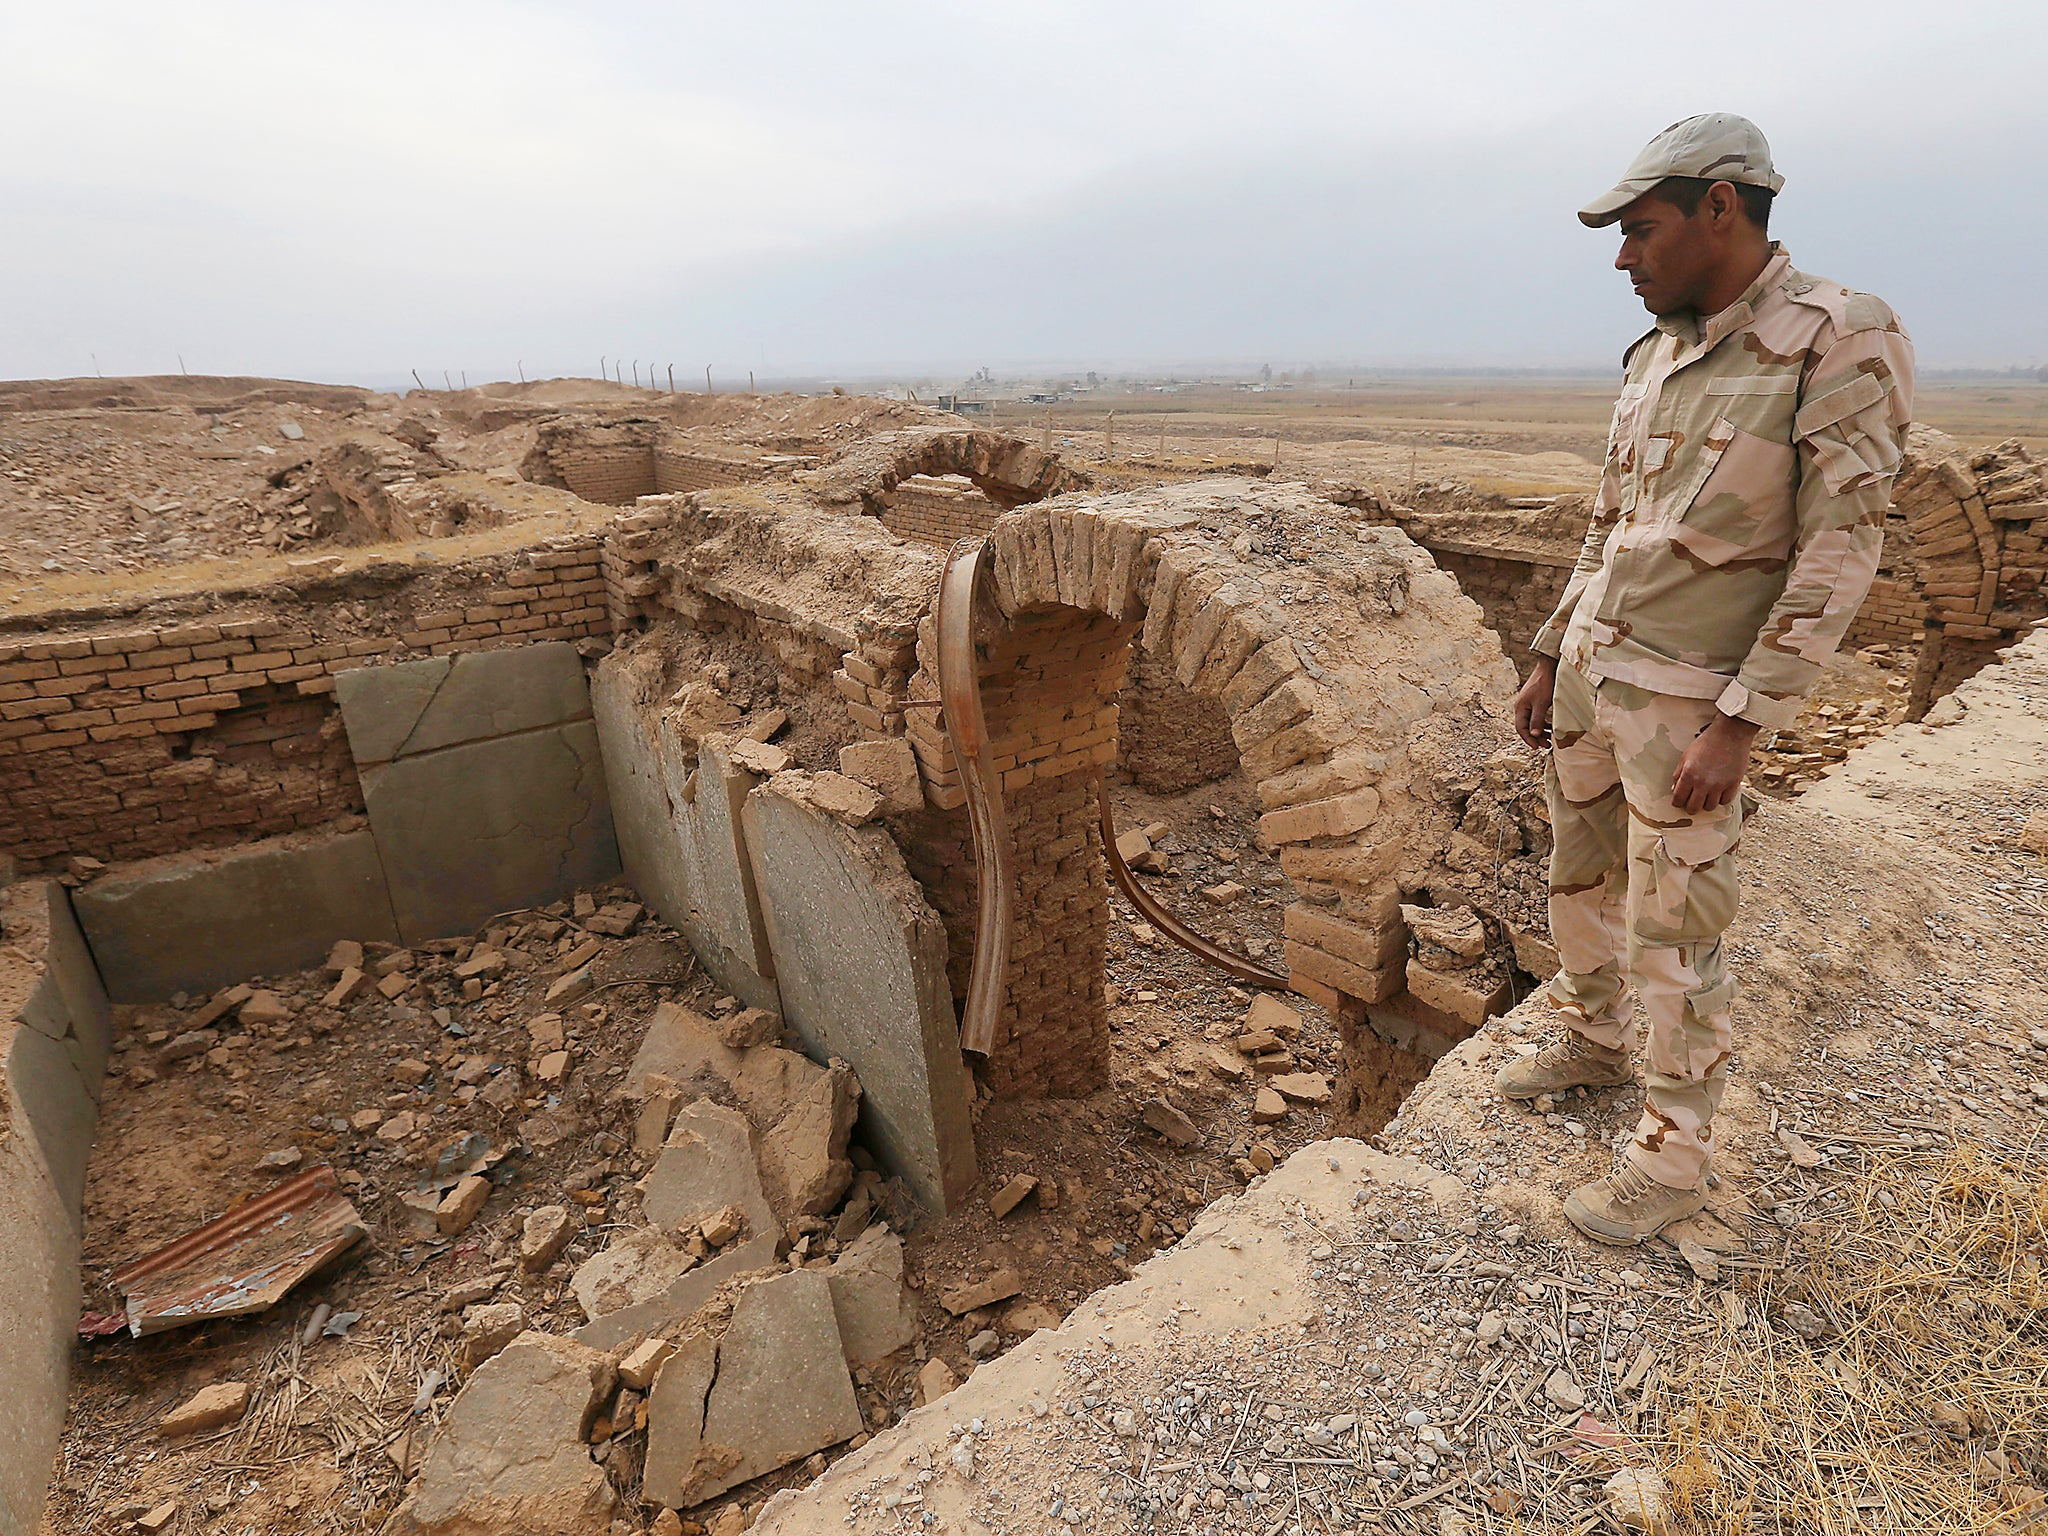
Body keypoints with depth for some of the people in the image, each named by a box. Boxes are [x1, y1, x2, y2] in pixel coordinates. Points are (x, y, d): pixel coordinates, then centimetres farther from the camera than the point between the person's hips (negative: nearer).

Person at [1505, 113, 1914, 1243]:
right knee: (1579, 876, 19)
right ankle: (1593, 1040, 42)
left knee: (1672, 934, 1)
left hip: (1688, 702, -7)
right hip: (1591, 673, 8)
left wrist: (1738, 728, -22)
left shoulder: (1839, 347, -14)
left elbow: (1838, 558, -18)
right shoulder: (1659, 356, 9)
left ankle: (1672, 1158, 18)